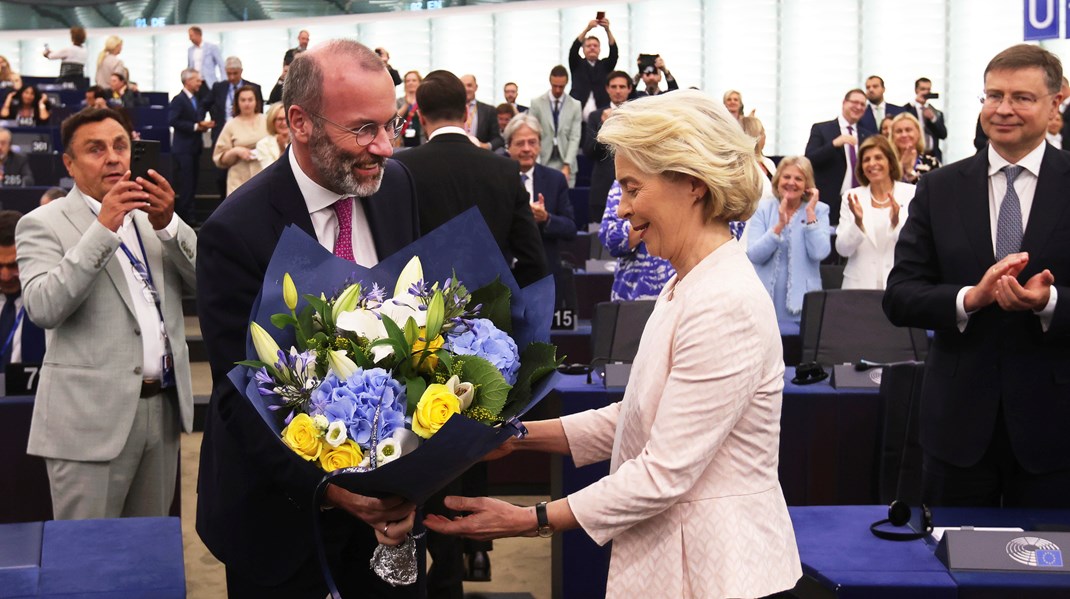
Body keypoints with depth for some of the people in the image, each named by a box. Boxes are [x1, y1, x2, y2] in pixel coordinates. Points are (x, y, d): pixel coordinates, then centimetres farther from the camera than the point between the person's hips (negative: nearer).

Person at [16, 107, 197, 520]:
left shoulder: (152, 215, 13)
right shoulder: (43, 224, -2)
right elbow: (42, 309, -17)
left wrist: (168, 225, -12)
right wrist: (103, 229, -20)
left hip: (163, 407, 5)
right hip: (92, 416, -4)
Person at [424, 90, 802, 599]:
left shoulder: (726, 306, -22)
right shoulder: (685, 289, 10)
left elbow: (665, 473, -23)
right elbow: (634, 417, 12)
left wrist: (530, 521, -19)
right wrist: (519, 436, 3)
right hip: (669, 556, 9)